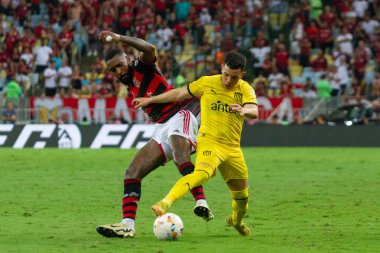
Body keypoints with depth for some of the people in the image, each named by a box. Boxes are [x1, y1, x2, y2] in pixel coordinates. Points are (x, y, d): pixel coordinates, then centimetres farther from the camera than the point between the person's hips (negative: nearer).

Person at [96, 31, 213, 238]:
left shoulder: (141, 66, -1)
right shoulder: (131, 87, 21)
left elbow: (149, 49, -25)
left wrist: (119, 38, -29)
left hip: (181, 114, -9)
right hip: (162, 128, 9)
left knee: (180, 157, -37)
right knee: (132, 172, -3)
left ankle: (202, 204, -47)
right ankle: (127, 225, -12)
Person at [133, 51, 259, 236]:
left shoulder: (245, 89, 0)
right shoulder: (207, 83, -2)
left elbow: (254, 112, -18)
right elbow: (179, 94, 11)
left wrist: (244, 110, -43)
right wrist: (150, 100, 16)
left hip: (233, 148, 4)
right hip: (209, 141, -4)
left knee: (242, 194, 15)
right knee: (202, 173, -36)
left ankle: (237, 220, 48)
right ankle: (165, 203, -48)